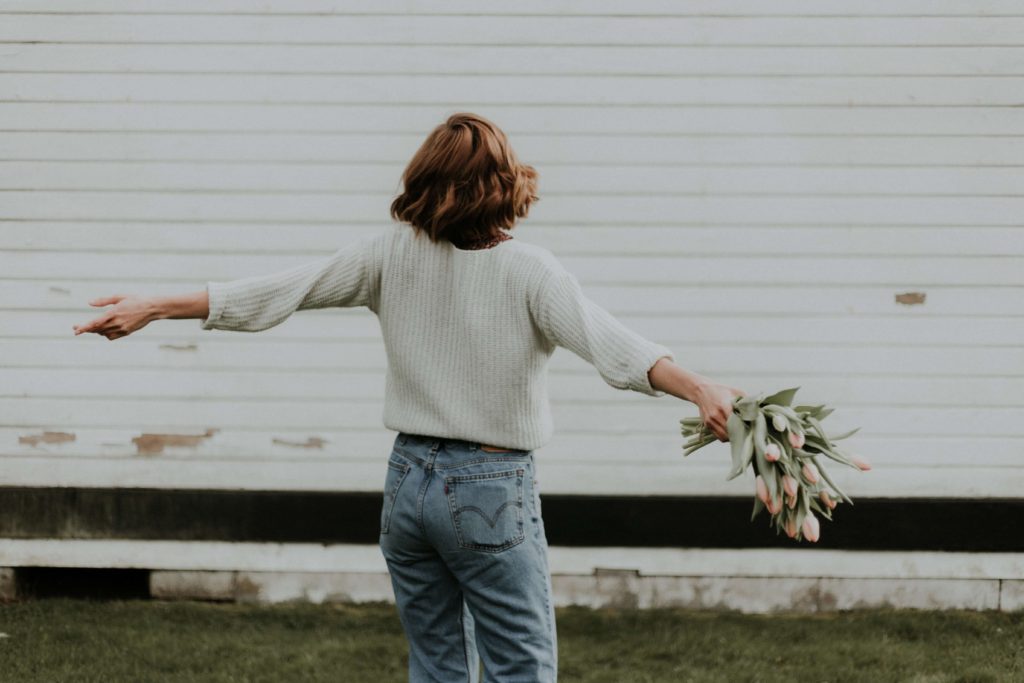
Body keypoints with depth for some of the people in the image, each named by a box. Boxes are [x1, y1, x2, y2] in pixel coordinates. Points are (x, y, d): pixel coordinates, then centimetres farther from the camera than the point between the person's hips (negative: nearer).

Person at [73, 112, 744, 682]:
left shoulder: (391, 254, -1)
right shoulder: (528, 271, -13)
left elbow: (273, 292, 1)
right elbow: (605, 339, -28)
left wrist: (152, 308, 8)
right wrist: (700, 389, -39)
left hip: (411, 479, 5)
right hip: (492, 487, -5)